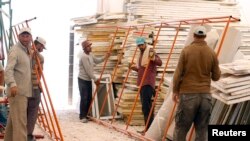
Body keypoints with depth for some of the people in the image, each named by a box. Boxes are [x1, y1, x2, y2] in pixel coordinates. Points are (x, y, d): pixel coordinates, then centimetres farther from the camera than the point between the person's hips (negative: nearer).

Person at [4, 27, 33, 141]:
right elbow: (8, 69, -25)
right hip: (17, 91, -9)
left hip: (23, 91, 9)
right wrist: (12, 84, -39)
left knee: (13, 119, 16)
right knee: (19, 121, -13)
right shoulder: (15, 50, -11)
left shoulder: (27, 51, 18)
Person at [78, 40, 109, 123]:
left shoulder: (90, 55, 10)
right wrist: (95, 79, -15)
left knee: (89, 98, 10)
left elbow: (97, 61, 24)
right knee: (84, 98, -8)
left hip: (88, 80, 9)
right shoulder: (84, 57, -19)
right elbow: (88, 70, -20)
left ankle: (86, 114, 19)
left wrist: (105, 57, 6)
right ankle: (82, 116, -2)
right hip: (83, 80, -9)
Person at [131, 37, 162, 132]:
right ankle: (148, 128, 16)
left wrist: (153, 58, -36)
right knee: (145, 106, 11)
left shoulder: (150, 51, -7)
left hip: (148, 83, -10)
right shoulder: (141, 54, 20)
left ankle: (149, 129, -13)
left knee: (146, 106, -14)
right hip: (142, 83, 10)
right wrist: (135, 68, 14)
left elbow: (160, 62, -19)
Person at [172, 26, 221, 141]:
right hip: (205, 95, 3)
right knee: (202, 130, 7)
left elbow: (178, 73, -5)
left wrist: (175, 90, 7)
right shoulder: (211, 53, 2)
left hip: (188, 94, -2)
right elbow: (216, 76, 6)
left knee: (181, 128, 5)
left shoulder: (186, 50, -5)